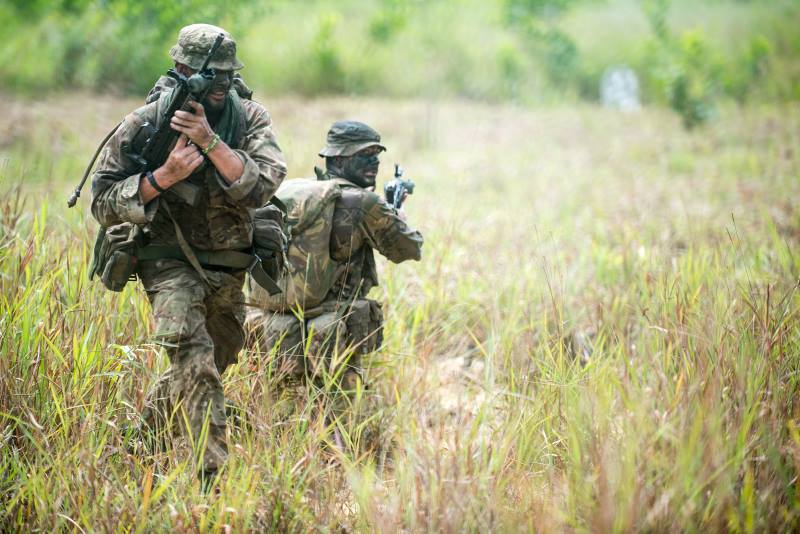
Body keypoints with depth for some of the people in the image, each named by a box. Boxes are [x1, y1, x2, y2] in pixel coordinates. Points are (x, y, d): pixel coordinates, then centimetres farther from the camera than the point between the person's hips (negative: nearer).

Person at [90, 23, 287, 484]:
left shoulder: (249, 118, -6)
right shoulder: (145, 124, -11)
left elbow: (263, 186, -21)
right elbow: (104, 204, -10)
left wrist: (210, 140, -29)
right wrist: (165, 175, -24)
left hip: (228, 271, 4)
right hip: (172, 265, -4)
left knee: (215, 363, 20)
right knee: (195, 363, -25)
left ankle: (145, 431, 46)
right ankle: (214, 473, -25)